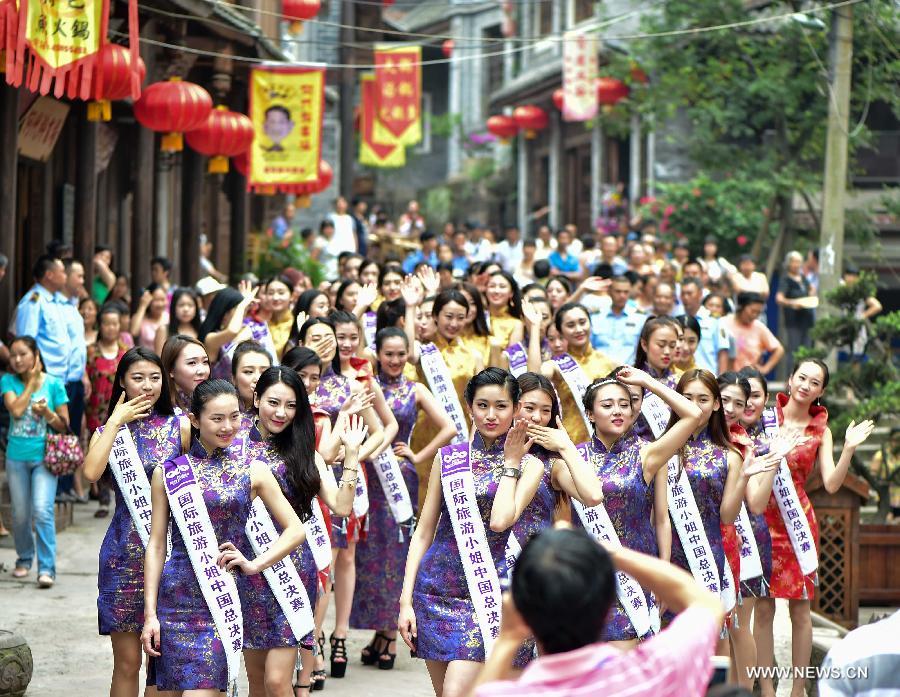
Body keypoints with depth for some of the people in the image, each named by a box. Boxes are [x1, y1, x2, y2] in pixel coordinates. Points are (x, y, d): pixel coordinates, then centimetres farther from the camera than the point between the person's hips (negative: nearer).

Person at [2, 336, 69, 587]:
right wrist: (32, 381, -9)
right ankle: (24, 559, 31)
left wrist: (47, 413, -18)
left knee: (42, 510, -15)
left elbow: (63, 425, 1)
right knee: (20, 515, 9)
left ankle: (46, 568, -15)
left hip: (44, 456, -2)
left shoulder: (53, 383, -2)